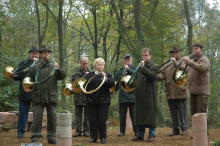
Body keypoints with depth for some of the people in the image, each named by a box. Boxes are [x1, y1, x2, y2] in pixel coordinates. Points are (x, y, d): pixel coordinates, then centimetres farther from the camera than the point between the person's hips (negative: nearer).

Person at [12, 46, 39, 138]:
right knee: (23, 113, -1)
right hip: (25, 92, 0)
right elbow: (18, 77, 6)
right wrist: (14, 75, -17)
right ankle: (20, 132, 4)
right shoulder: (23, 64, 10)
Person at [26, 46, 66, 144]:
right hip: (38, 97, -1)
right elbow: (29, 78, 17)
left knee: (52, 117, 4)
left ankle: (51, 137, 14)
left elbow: (62, 77, -5)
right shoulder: (36, 67, 8)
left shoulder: (54, 66, 7)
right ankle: (35, 137, 5)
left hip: (51, 96, 1)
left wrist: (58, 69, -22)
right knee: (37, 117, -2)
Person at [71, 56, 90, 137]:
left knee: (87, 114, 4)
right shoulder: (77, 71, 5)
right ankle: (78, 130, 11)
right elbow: (74, 80, -7)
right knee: (78, 114, 5)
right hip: (78, 96, 0)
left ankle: (86, 130, 11)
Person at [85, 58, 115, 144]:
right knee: (92, 120, 3)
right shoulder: (89, 75, 10)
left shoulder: (107, 75, 8)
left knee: (102, 120, 0)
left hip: (103, 101, -1)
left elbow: (112, 84, -7)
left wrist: (106, 78, -20)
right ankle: (93, 137, 12)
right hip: (92, 101, 1)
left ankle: (103, 137, 10)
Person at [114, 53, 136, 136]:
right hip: (122, 96, 3)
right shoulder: (119, 71, 15)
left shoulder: (134, 69, 7)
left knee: (133, 114, -2)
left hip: (132, 95, -3)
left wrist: (128, 69, -13)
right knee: (122, 114, 5)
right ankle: (122, 131, 13)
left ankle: (136, 131, 5)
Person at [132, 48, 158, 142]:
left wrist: (143, 68, -24)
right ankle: (140, 135, 14)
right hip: (140, 95, 6)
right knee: (139, 115, 8)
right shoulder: (140, 67, 19)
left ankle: (152, 135, 3)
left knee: (150, 114, -3)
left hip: (149, 94, -6)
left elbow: (153, 76, -20)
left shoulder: (153, 66, -1)